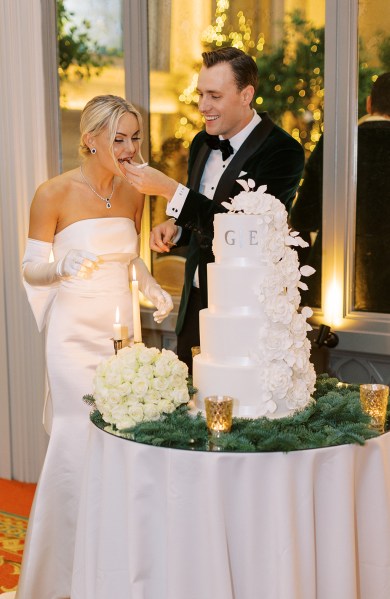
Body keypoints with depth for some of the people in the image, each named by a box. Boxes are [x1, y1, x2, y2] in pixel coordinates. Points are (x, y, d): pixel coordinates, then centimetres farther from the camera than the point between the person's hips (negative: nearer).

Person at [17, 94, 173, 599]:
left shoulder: (133, 195, 7)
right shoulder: (54, 193, -9)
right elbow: (30, 269, -5)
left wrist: (151, 287, 1)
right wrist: (63, 267, -26)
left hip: (123, 330, 5)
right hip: (77, 335, -5)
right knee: (82, 444, -7)